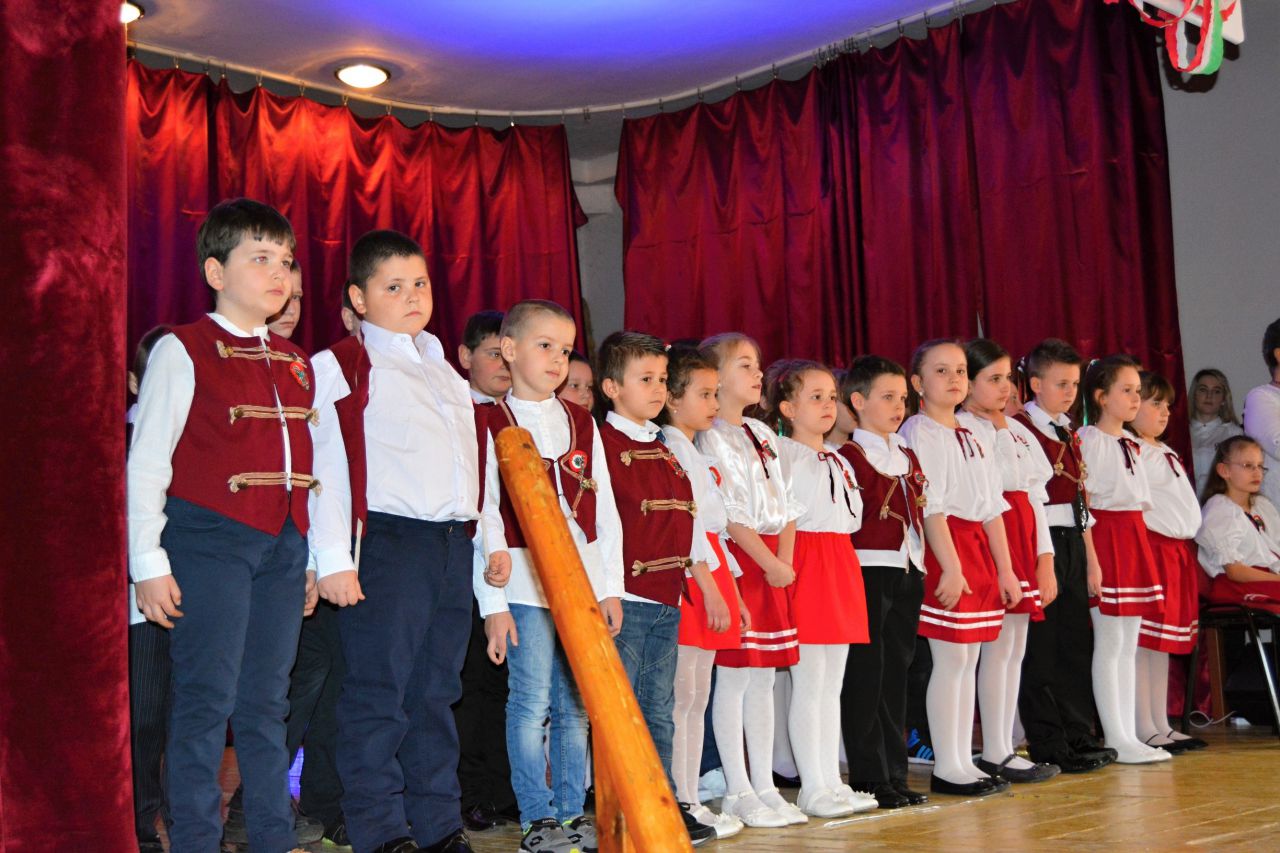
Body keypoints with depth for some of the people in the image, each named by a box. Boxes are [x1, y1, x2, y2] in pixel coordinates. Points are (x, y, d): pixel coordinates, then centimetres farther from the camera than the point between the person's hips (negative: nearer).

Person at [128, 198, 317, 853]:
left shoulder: (295, 363, 15)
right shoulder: (183, 351, -2)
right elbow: (146, 461, -4)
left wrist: (313, 557, 14)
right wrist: (148, 563, -9)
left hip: (283, 546, 6)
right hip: (209, 538, -5)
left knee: (267, 700, 10)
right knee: (208, 698, -3)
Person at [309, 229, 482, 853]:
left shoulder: (443, 369, 22)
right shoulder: (342, 367, 1)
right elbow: (327, 467, -6)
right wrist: (333, 558, -13)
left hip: (454, 544, 7)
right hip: (387, 544, -6)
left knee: (437, 692, 11)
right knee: (379, 695, -4)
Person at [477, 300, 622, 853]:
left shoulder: (582, 424, 14)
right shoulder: (491, 426, -1)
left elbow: (605, 509, 14)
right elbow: (482, 516, -4)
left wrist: (611, 588, 8)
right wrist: (492, 602, -8)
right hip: (526, 583, -4)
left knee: (577, 705, 8)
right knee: (532, 703, -2)